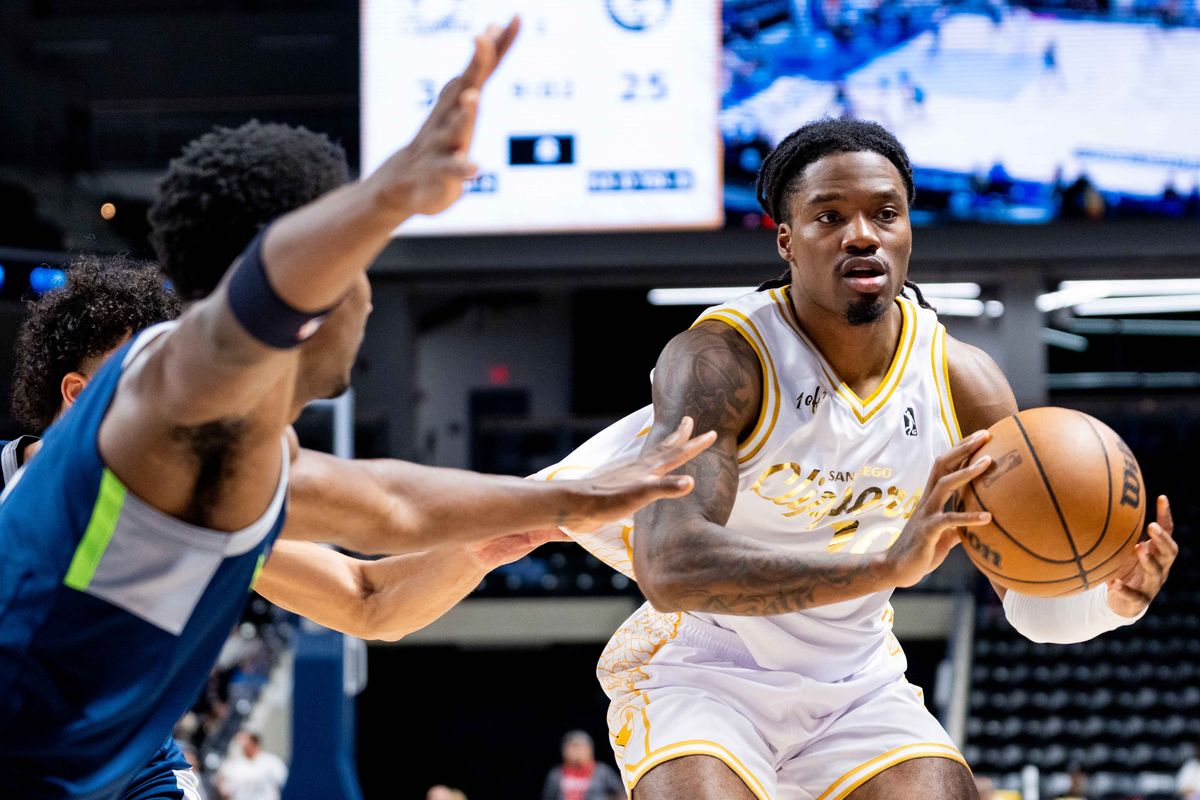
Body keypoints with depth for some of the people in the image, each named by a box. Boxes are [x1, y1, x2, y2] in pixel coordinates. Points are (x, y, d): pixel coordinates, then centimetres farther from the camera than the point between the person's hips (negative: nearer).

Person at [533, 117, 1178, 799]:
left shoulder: (964, 383, -6)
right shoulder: (719, 359, -22)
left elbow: (1034, 602, -2)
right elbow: (668, 568, -38)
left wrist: (1110, 598, -28)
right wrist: (886, 565, -49)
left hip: (857, 685, 5)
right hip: (700, 675, -5)